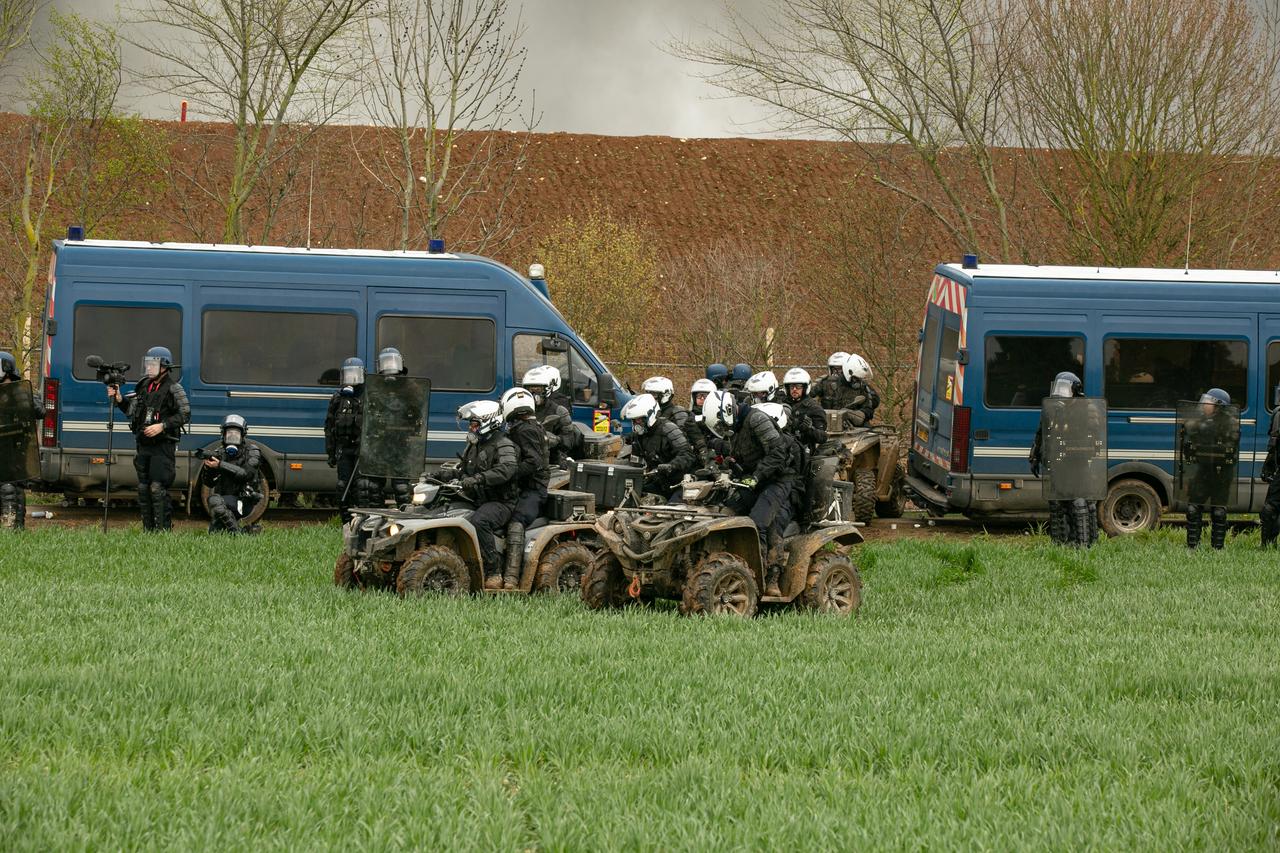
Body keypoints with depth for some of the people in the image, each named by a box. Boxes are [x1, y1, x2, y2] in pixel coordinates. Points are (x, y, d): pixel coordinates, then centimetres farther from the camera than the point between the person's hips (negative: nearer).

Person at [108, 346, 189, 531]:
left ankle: (163, 530, -10)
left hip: (163, 446, -7)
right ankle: (148, 530, 14)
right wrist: (119, 399, 3)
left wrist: (162, 426, -18)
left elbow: (185, 415, -9)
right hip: (144, 446, 7)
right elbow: (132, 411, 20)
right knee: (143, 489, 8)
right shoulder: (144, 386, 14)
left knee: (158, 488, -12)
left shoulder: (173, 389, -6)